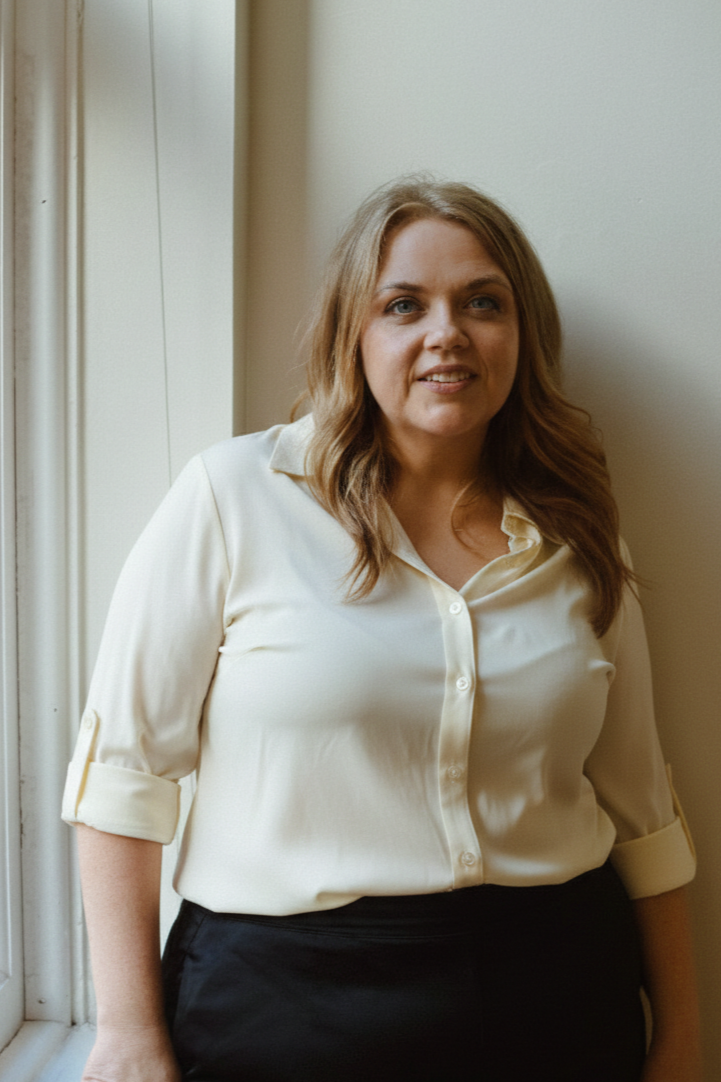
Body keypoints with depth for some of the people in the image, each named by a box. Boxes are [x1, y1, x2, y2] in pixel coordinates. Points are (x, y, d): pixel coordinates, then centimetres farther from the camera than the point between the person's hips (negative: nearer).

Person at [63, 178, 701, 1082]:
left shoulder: (581, 544, 2)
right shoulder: (233, 497, -10)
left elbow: (638, 805, 8)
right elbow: (125, 762, -8)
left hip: (555, 1005, 4)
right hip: (285, 1004, -2)